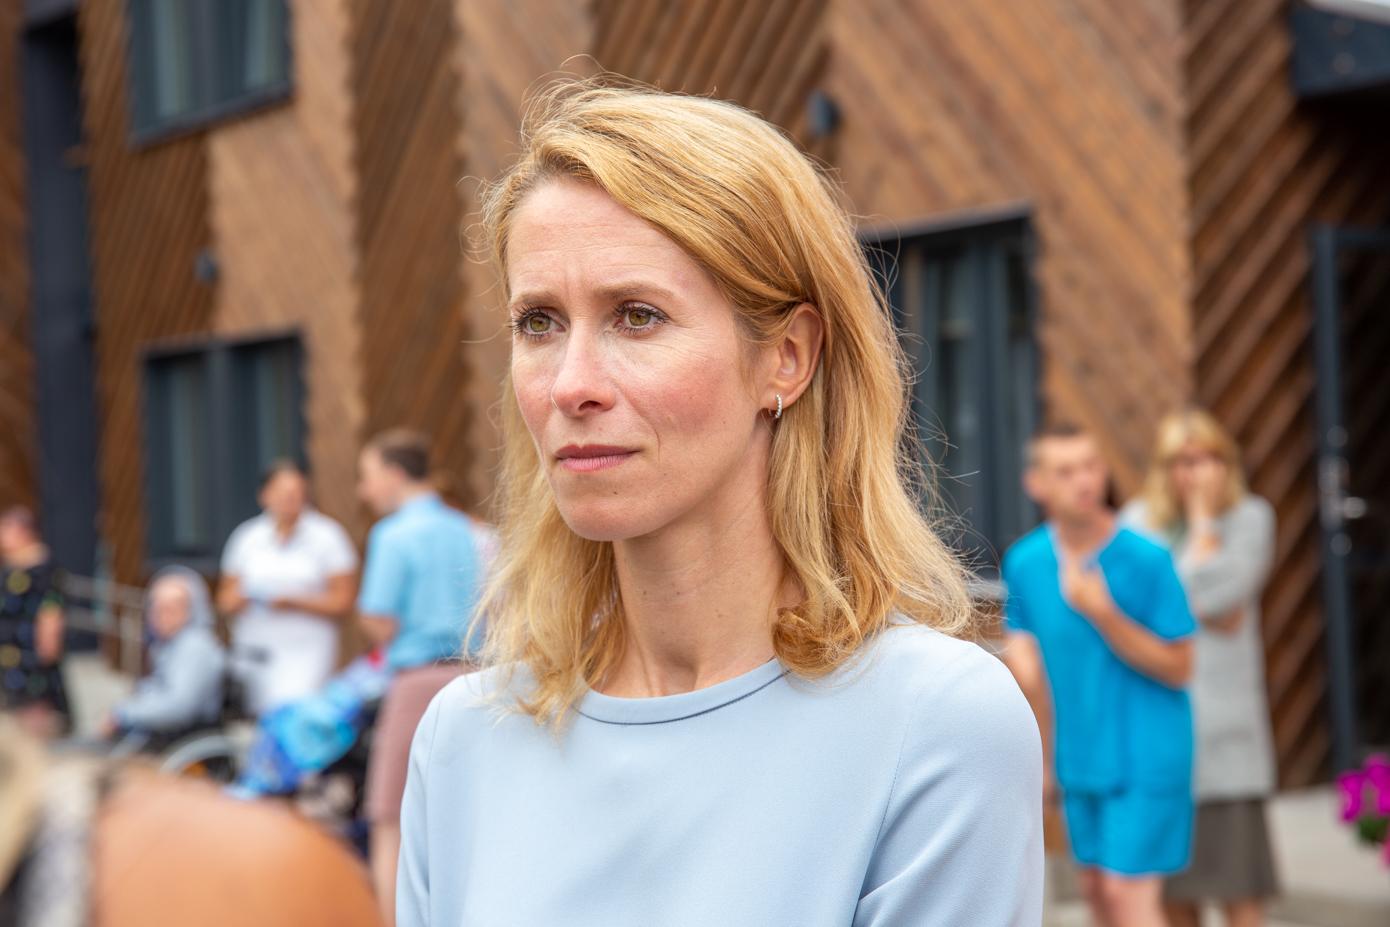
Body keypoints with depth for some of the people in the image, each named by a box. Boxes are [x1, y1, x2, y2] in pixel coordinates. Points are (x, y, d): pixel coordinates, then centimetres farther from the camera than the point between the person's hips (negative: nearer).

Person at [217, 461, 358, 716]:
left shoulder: (327, 536, 1)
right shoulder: (247, 537, 11)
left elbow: (343, 604, -1)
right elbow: (225, 602, 14)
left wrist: (295, 602, -12)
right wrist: (241, 598, -8)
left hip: (305, 656, -4)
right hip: (251, 655, 4)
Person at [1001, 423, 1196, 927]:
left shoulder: (1147, 559, -15)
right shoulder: (1024, 562, -1)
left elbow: (1177, 668, -13)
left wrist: (1103, 614, -24)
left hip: (1147, 756, -5)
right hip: (1080, 754, 5)